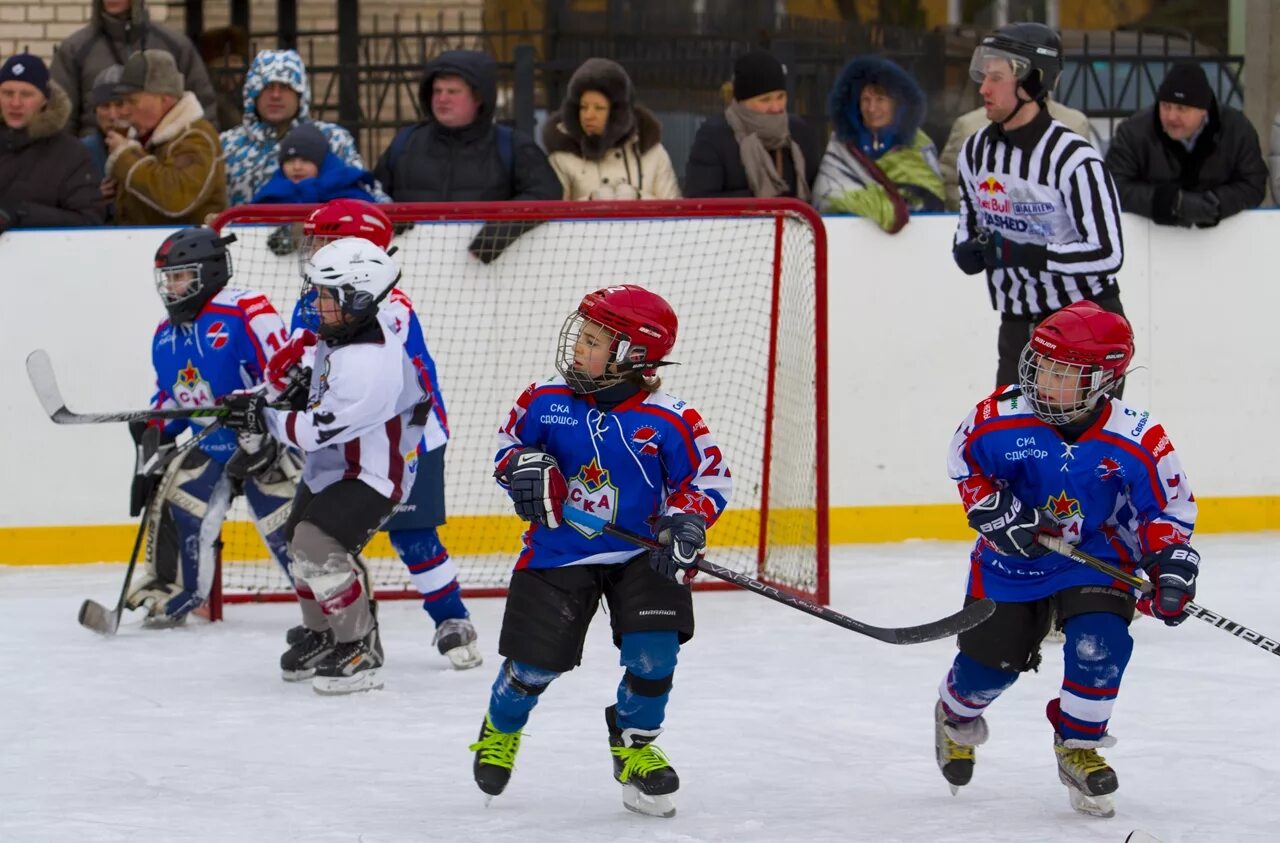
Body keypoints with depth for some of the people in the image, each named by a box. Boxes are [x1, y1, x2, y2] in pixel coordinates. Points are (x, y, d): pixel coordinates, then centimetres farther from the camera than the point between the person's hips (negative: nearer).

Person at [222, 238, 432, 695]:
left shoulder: (369, 364, -33)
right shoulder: (342, 332, -2)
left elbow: (320, 431, -30)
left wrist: (263, 418, -21)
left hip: (372, 474, -11)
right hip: (330, 467, 11)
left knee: (317, 546, -25)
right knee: (300, 541, 21)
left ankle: (361, 653, -13)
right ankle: (322, 636, 42)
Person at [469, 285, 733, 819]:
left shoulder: (668, 422, -13)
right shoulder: (545, 403, -6)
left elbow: (710, 475, -5)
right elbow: (509, 443, 9)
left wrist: (687, 520, -22)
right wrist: (523, 466, -14)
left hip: (639, 555, -1)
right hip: (558, 554, 1)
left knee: (654, 653, -16)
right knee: (535, 662, -1)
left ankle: (634, 745, 12)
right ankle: (500, 729, 34)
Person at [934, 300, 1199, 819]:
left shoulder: (1137, 441, -20)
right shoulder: (999, 420, -19)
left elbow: (1170, 506, -8)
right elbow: (965, 463, 0)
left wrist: (1171, 566, -19)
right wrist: (995, 511, -15)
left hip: (1097, 558, -1)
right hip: (1011, 560, 1)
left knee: (1099, 646, -22)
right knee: (991, 656, 7)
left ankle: (1079, 747, 2)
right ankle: (956, 717, 43)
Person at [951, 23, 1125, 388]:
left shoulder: (1074, 159, -21)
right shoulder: (975, 151, 2)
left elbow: (1106, 253, -24)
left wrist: (1029, 255, -29)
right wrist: (967, 249, -4)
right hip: (1018, 326, 7)